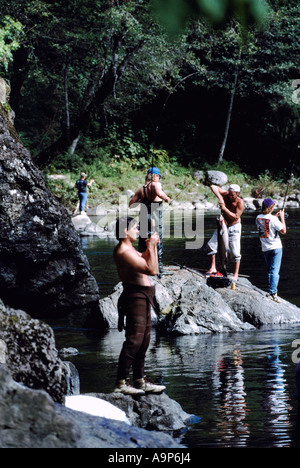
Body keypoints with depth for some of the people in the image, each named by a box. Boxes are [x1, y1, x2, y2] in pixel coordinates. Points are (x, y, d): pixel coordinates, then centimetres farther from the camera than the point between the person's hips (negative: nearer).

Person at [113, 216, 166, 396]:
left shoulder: (129, 249, 15)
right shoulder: (123, 252, -18)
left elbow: (144, 260, 35)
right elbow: (152, 270, -22)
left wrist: (151, 246, 20)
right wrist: (151, 247, -13)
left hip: (143, 299, 11)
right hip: (135, 297, -11)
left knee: (144, 340, 14)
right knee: (134, 340, -13)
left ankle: (140, 381, 21)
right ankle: (121, 383, -14)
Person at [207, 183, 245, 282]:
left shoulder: (240, 203, -23)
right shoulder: (225, 194, -13)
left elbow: (236, 217, -29)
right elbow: (213, 187, -20)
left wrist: (225, 209, -36)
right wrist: (220, 198, -33)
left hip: (234, 227, -5)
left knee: (235, 252, -8)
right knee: (211, 244, -2)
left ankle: (236, 274, 1)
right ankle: (213, 268, 5)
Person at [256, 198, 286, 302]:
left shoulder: (258, 218, 2)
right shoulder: (273, 219, -17)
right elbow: (283, 231, -9)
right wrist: (282, 217, -1)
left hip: (265, 248, 6)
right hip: (276, 247, -6)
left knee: (270, 270, 16)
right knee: (275, 270, -6)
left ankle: (270, 292, 15)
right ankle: (272, 292, -15)